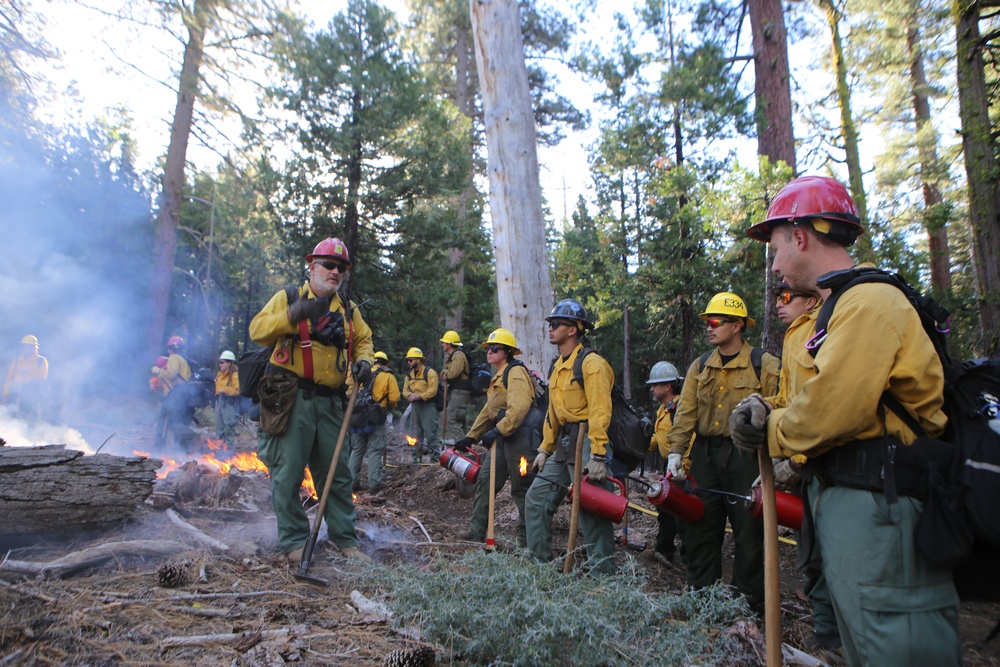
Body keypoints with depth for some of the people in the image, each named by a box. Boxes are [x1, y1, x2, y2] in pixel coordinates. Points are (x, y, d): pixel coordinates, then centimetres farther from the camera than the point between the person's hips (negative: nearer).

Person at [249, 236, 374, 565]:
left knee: (336, 472, 9)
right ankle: (293, 542, 10)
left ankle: (345, 539, 18)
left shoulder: (348, 310, 17)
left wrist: (363, 360, -2)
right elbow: (258, 330, -6)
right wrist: (293, 314, -22)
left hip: (329, 402, 5)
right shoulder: (287, 297, 4)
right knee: (288, 473, -2)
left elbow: (363, 339, 21)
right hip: (292, 399, -4)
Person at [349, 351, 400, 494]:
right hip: (377, 417, -3)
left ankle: (353, 481, 14)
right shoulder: (388, 376, 3)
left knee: (357, 449, 13)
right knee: (375, 450, 2)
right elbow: (394, 399, -5)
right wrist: (389, 406, 15)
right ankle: (374, 483, -1)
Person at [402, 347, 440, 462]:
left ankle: (434, 455, -1)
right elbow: (405, 390, 12)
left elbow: (432, 391, -18)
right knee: (416, 432, 11)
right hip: (415, 405, 7)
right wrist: (410, 395, -10)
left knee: (430, 431, -9)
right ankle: (417, 455, 19)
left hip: (428, 405, -7)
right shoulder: (409, 374, 14)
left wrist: (419, 396, -23)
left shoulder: (430, 372, -10)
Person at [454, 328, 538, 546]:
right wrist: (471, 437, 23)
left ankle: (527, 539, 9)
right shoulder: (498, 376, 22)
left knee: (521, 488, -2)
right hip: (502, 437, 10)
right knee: (485, 479, 9)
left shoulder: (515, 372, -11)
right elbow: (488, 411, 26)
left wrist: (498, 430, -31)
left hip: (519, 436, -10)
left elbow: (519, 407, -25)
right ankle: (477, 530, 17)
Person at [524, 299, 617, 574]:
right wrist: (544, 449, 17)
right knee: (536, 499, 10)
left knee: (592, 512, -4)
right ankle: (538, 560, 23)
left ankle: (602, 574, 9)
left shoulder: (591, 363, -13)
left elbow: (600, 412, -20)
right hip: (563, 444, 9)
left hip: (586, 443, -9)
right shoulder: (558, 366, 15)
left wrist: (598, 456, -24)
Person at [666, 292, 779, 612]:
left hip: (745, 455, -4)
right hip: (704, 454, 4)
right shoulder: (700, 366, 10)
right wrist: (676, 451, -4)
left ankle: (750, 603, 21)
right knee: (700, 527, 9)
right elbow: (686, 413, 6)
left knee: (749, 531, 5)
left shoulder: (763, 365, -4)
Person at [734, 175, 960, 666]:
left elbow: (830, 410, -24)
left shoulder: (868, 302, -15)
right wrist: (768, 417, -3)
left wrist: (770, 434, -5)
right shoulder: (845, 307, 19)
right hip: (845, 506, 11)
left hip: (875, 509, -11)